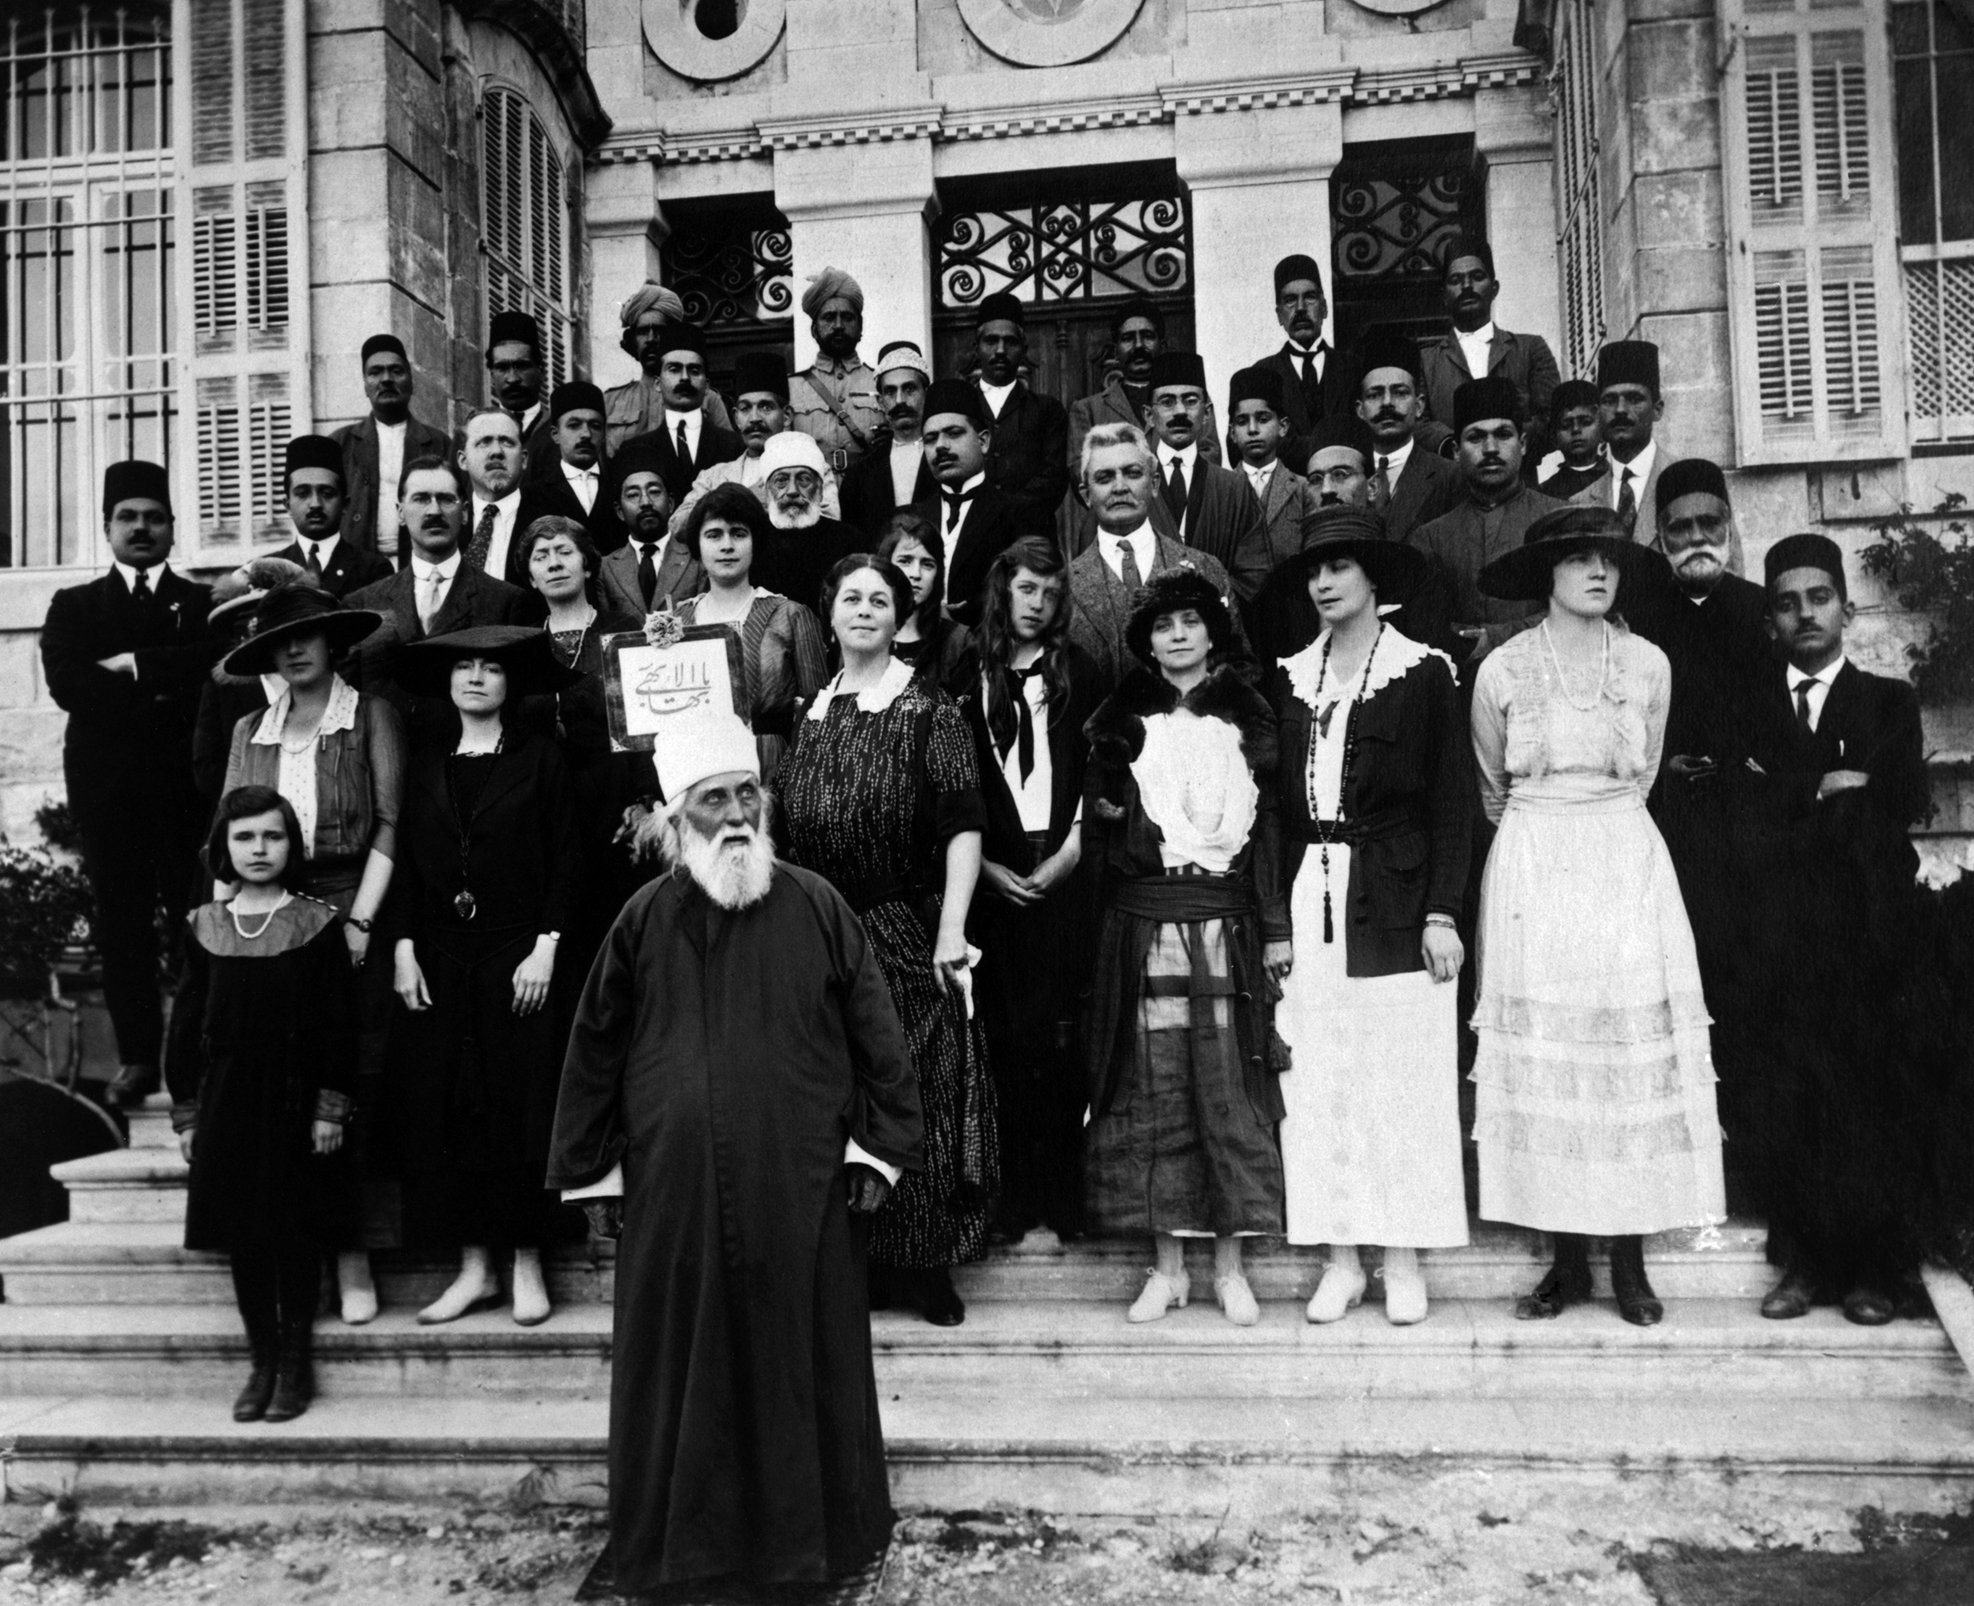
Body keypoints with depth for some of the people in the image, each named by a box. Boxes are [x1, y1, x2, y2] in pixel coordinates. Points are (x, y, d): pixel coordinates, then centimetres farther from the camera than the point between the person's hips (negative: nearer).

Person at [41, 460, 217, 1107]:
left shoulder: (205, 603, 12)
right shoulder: (74, 606, 15)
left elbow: (218, 664, -8)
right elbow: (67, 684, -2)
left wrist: (133, 665, -8)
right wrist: (167, 689, -9)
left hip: (188, 787, -1)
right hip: (107, 790, 1)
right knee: (121, 925, 2)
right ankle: (137, 1058, 9)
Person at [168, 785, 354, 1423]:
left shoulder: (317, 923, -4)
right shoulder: (204, 926, 5)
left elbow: (337, 1023, -5)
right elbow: (186, 1022, 7)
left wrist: (330, 1108, -9)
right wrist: (186, 1113, 5)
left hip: (295, 1102, -3)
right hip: (226, 1102, 3)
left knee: (297, 1234, 3)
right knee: (242, 1236, 8)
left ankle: (295, 1363, 16)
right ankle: (262, 1361, 21)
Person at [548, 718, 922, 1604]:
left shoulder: (816, 907, -3)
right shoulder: (646, 918, 0)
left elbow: (875, 1033, -1)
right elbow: (595, 1049, 5)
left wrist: (878, 1149, -3)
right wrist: (593, 1173, 6)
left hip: (798, 1187, -1)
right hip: (673, 1188, 1)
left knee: (799, 1359, 9)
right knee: (681, 1365, 11)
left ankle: (808, 1533, 28)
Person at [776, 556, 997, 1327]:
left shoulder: (929, 713, -4)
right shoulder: (810, 713, 11)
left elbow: (963, 827, -12)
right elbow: (787, 826, 15)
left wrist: (951, 931, -20)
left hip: (907, 931, -4)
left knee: (915, 1092, 1)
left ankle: (927, 1263, 14)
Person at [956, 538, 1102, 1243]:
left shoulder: (1076, 671, 10)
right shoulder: (968, 675, 9)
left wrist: (1068, 854, -5)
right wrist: (984, 864, -3)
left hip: (1060, 872, 0)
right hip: (991, 876, 1)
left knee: (1057, 1037, -3)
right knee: (1005, 1036, 0)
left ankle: (1064, 1196, 4)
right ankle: (1011, 1195, 8)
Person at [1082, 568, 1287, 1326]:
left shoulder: (1246, 718, 9)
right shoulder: (1121, 722, 10)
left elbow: (1266, 828, 7)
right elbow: (1098, 832, 7)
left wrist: (1275, 929, 2)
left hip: (1224, 923, 0)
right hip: (1142, 925, 1)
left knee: (1229, 1091, -1)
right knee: (1153, 1092, 2)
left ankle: (1230, 1264, 10)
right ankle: (1168, 1264, 12)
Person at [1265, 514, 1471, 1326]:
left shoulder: (1424, 673, 0)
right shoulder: (1290, 680, 11)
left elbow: (1453, 801, -3)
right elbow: (1279, 807, 10)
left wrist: (1442, 913, -10)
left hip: (1394, 903, -3)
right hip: (1309, 900, 4)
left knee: (1401, 1080, 1)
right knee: (1316, 1085, 4)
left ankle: (1403, 1262, 12)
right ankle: (1340, 1258, 15)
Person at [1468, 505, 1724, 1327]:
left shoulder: (1648, 664, 3)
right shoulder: (1502, 668, -1)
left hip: (1627, 866, 1)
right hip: (1532, 873, -1)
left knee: (1634, 1050, -1)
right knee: (1542, 1054, -1)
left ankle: (1630, 1262, 9)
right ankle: (1566, 1259, 9)